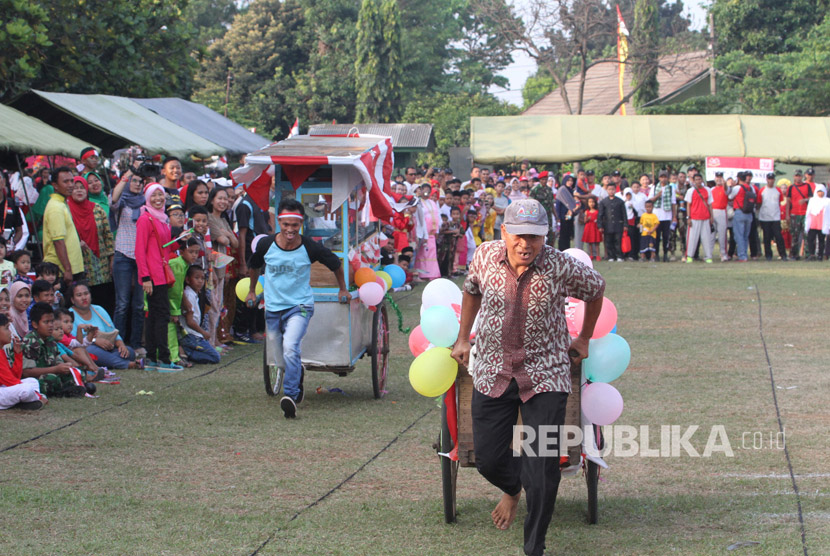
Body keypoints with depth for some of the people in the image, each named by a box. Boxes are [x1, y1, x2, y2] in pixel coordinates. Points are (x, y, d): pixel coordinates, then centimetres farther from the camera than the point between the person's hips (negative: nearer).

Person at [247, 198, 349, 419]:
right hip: (273, 307, 4)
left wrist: (342, 289, 19)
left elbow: (335, 263, 7)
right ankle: (298, 388, 40)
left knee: (290, 347, -26)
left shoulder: (310, 247, -12)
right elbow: (254, 266, 18)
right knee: (285, 352, 14)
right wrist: (251, 291, 29)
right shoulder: (266, 245, -6)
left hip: (300, 305, -4)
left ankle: (291, 395, -27)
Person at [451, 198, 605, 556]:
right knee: (488, 459, 6)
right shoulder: (485, 257, -6)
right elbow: (472, 290, 17)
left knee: (543, 470, -8)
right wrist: (463, 338, 20)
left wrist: (583, 339, 16)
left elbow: (596, 289, 8)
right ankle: (512, 489, 44)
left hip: (545, 375, -2)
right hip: (492, 372, 3)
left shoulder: (561, 267, -13)